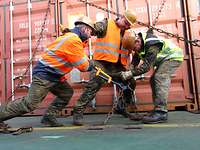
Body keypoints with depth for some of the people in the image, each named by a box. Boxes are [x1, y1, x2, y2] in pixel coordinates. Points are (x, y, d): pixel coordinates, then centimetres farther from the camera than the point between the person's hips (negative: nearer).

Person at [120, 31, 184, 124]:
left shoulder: (151, 44, -34)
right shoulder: (139, 47, -5)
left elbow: (147, 65, -37)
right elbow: (134, 63, -3)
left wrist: (131, 73, -39)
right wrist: (128, 74, -18)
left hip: (173, 56, -9)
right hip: (163, 58, 9)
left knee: (160, 77, -26)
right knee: (153, 80, 0)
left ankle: (161, 112, -31)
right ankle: (157, 109, 4)